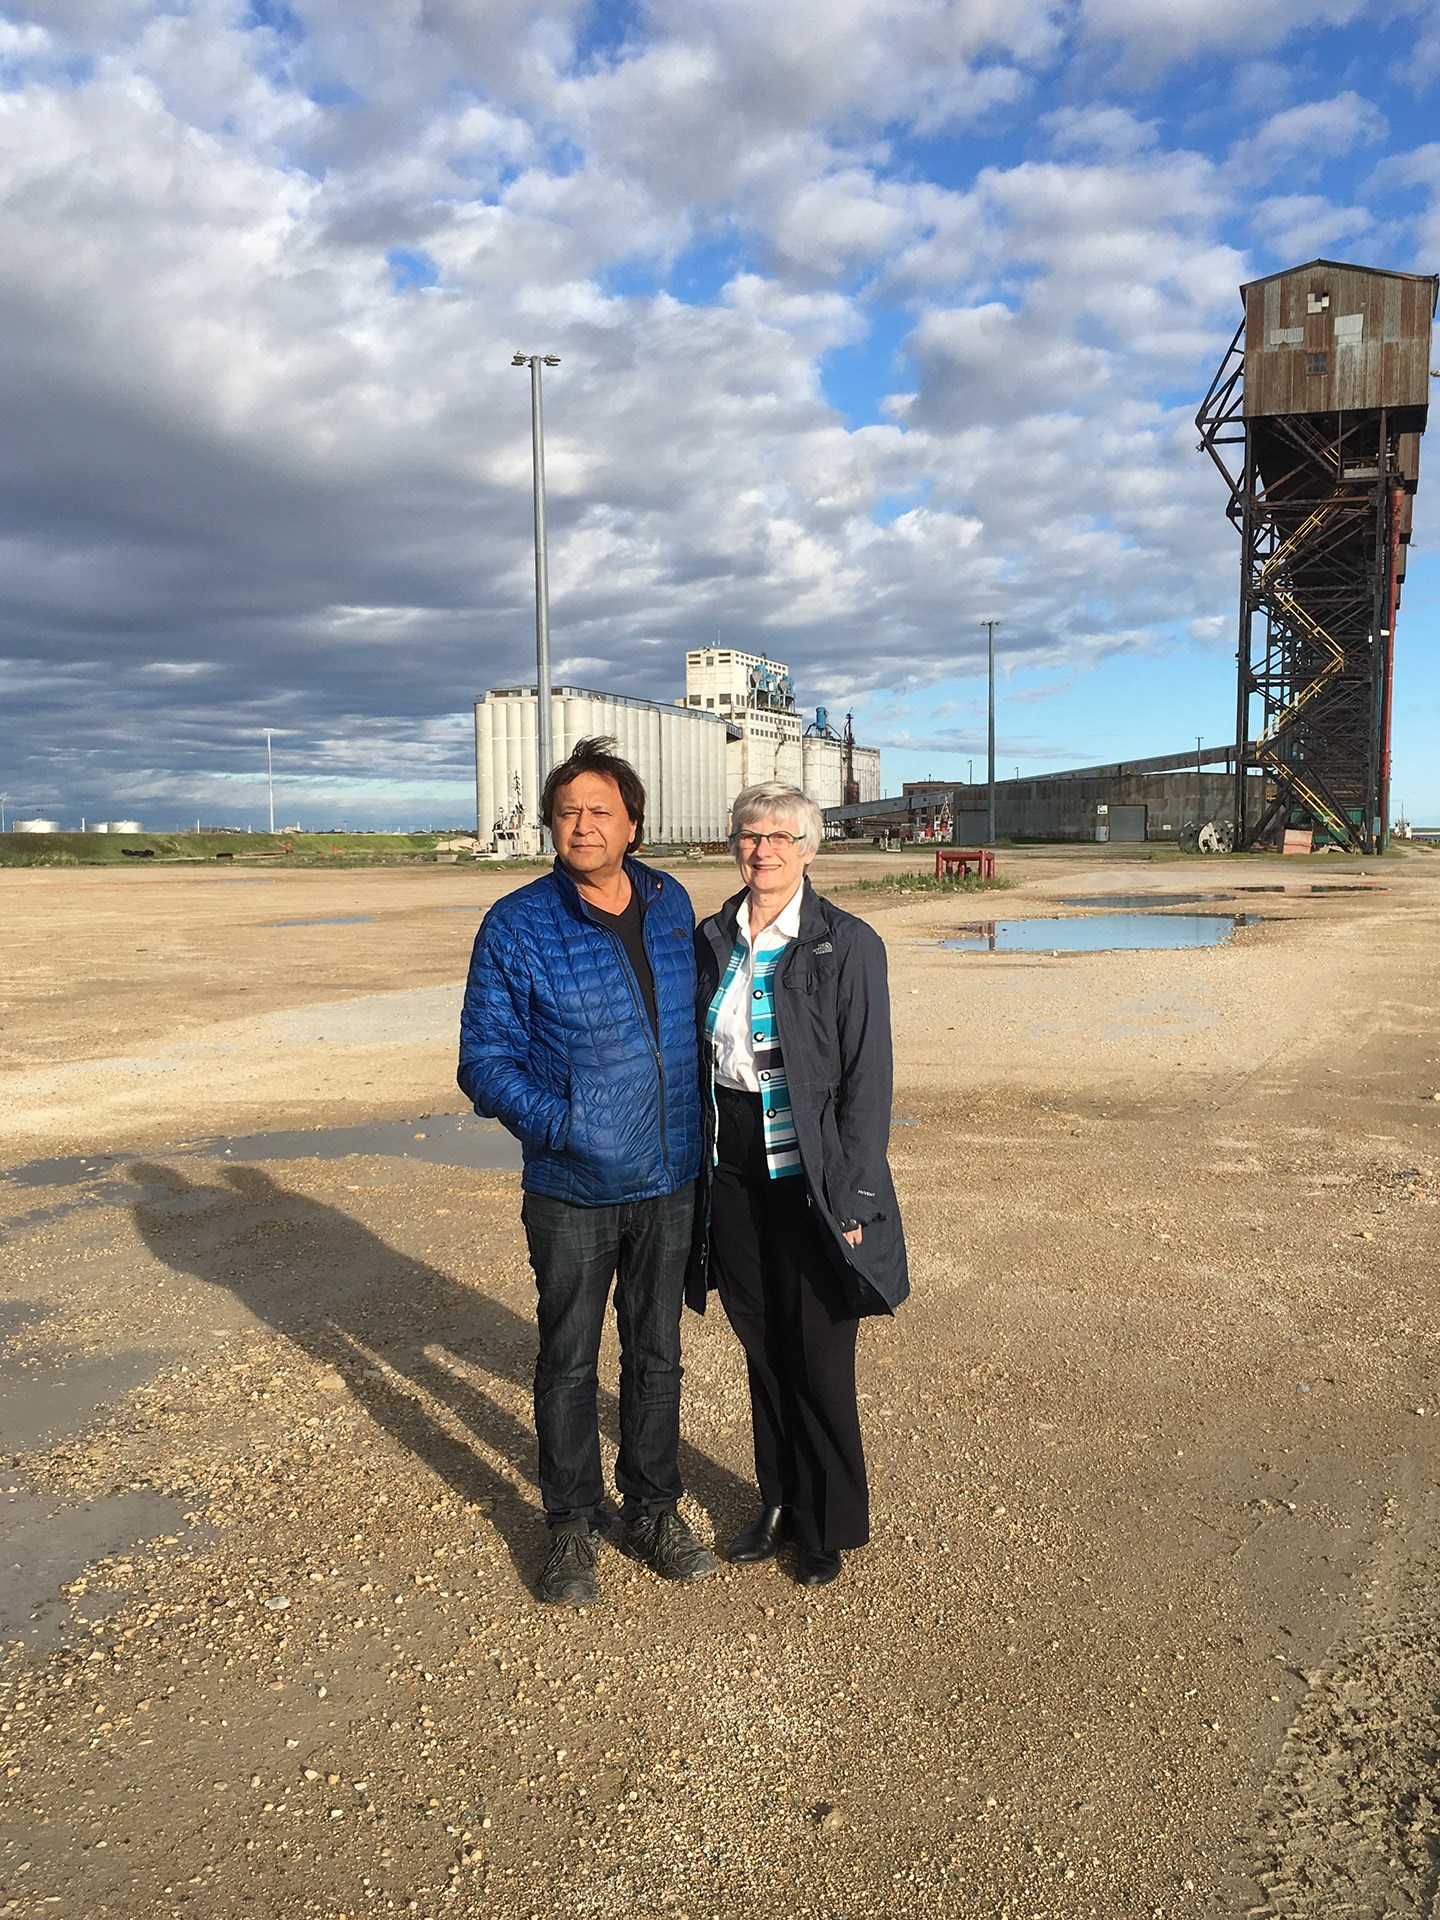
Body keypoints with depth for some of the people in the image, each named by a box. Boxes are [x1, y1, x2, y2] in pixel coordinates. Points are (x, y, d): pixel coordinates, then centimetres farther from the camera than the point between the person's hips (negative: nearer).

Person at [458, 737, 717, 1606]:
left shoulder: (672, 904, 0)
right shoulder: (518, 925, -11)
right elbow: (485, 1060, -9)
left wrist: (701, 1129, 8)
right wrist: (562, 1123, -24)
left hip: (670, 1182, 3)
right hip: (572, 1192, -3)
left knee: (657, 1352, 17)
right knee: (568, 1361, 13)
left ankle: (653, 1509, 36)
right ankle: (575, 1523, 33)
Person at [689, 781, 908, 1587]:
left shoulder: (848, 945, -9)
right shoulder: (712, 940, 5)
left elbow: (868, 1081, -10)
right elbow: (694, 1059, 10)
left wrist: (849, 1196, -13)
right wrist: (693, 1173, 7)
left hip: (810, 1180, -4)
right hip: (732, 1179, 5)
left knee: (819, 1361, 7)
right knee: (763, 1351, 17)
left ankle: (831, 1524, 27)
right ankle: (781, 1501, 37)